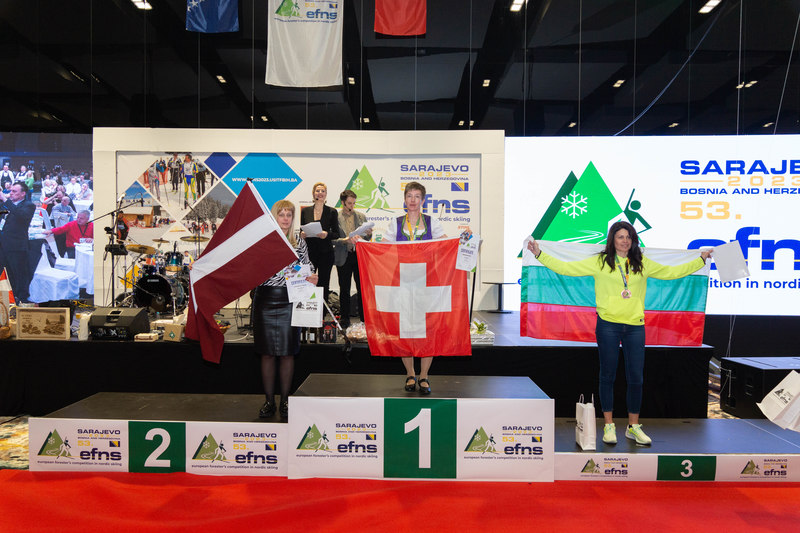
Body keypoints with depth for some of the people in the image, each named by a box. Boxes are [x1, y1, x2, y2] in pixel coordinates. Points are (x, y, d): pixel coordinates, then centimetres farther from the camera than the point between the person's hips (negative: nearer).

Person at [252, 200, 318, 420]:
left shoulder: (299, 243, 8)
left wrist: (312, 279, -7)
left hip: (289, 302, 0)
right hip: (265, 300, 0)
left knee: (287, 352, 4)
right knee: (267, 353, 5)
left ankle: (285, 400, 18)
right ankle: (269, 400, 18)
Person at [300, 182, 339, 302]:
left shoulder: (332, 212, 5)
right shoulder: (305, 211, 10)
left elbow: (337, 234, 3)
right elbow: (301, 231, 15)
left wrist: (326, 234, -16)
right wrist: (302, 234, -8)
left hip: (325, 253, -1)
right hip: (309, 252, 1)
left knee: (323, 286, 2)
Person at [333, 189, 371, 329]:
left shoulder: (361, 217, 9)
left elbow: (366, 239, 13)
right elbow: (332, 240, -7)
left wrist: (369, 234, -9)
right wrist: (346, 240, -23)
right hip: (344, 257, -2)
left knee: (362, 287, 4)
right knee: (344, 289, 6)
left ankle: (364, 317, 15)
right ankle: (345, 318, 18)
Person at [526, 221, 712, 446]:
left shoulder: (642, 264, 10)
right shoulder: (599, 262, 1)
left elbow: (672, 272, 22)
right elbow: (565, 267, -1)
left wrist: (701, 259, 24)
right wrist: (539, 254, -7)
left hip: (635, 326, 3)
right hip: (608, 325, -3)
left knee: (636, 377, 7)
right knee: (607, 375, 5)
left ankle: (633, 426, 23)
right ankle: (609, 425, 18)